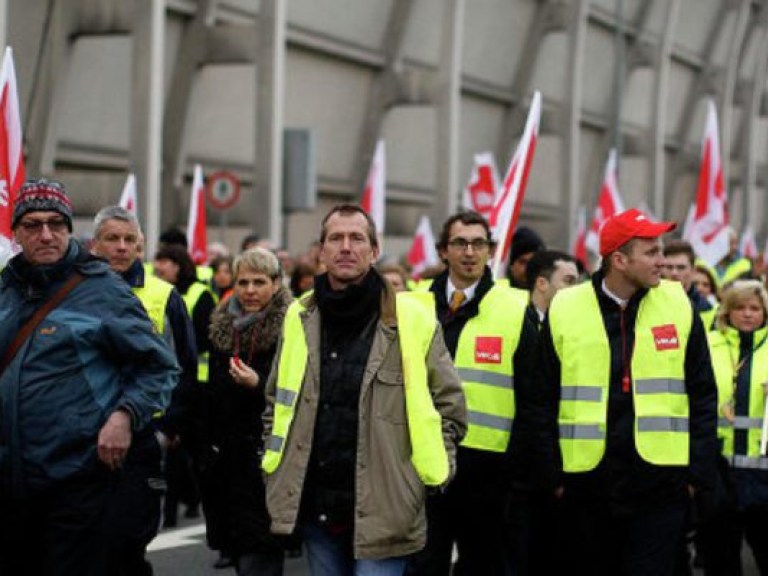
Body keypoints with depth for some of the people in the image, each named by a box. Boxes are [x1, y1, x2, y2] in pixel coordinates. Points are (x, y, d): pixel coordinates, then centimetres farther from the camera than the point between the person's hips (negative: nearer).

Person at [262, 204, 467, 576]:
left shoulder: (412, 318, -3)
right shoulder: (300, 318, 9)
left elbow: (449, 405, 3)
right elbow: (276, 401, 23)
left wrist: (429, 475, -3)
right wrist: (275, 465, 15)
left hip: (381, 510, -4)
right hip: (315, 506, 4)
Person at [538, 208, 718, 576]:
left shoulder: (679, 305, 3)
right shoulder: (564, 310, 1)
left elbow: (703, 397, 5)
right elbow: (546, 403, 5)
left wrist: (700, 475, 0)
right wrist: (553, 475, 0)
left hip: (661, 485, -1)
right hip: (588, 485, 1)